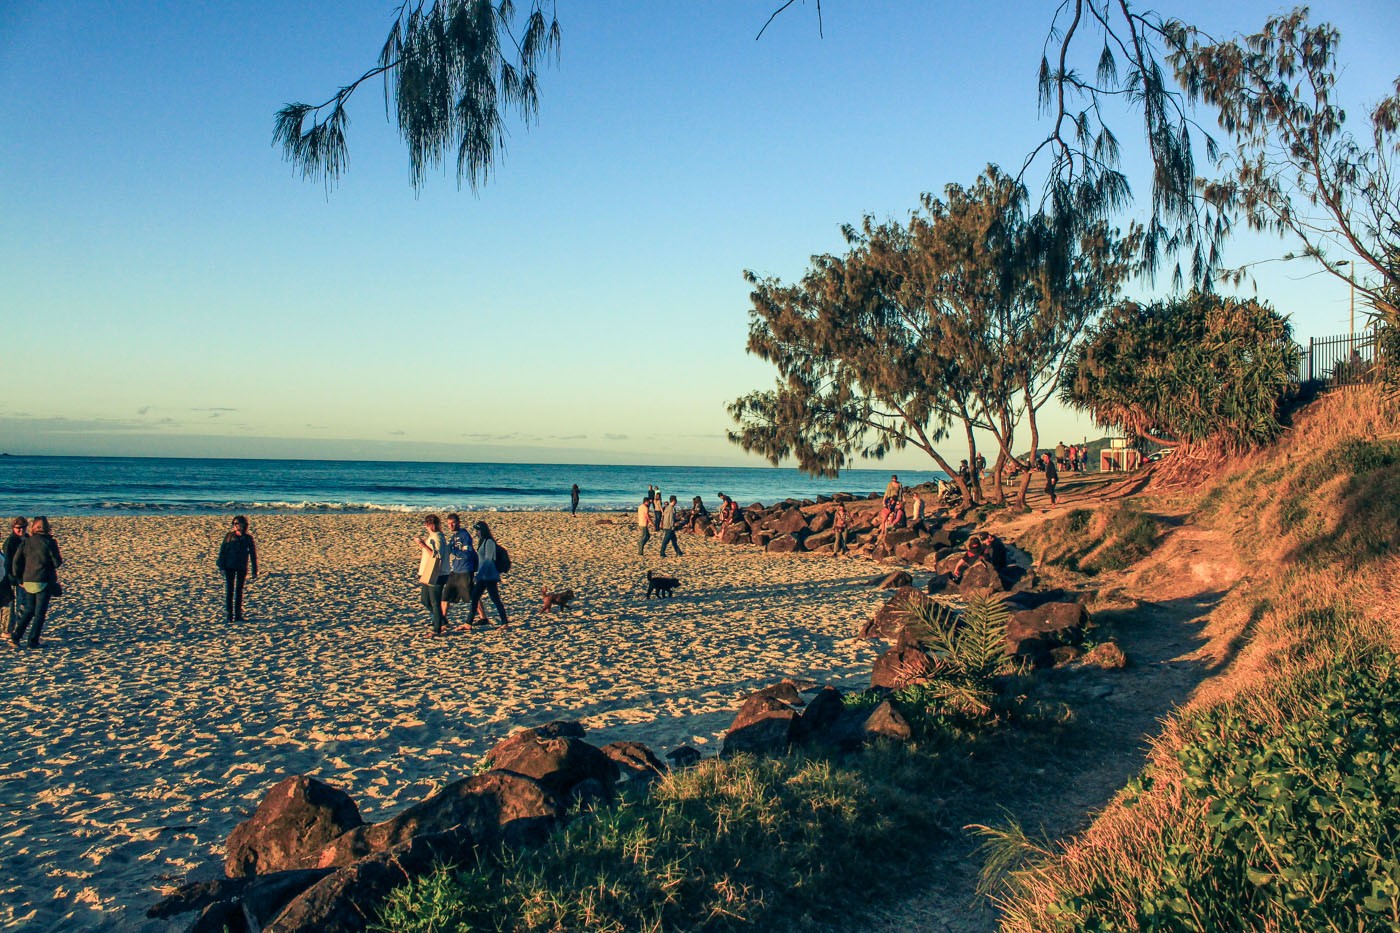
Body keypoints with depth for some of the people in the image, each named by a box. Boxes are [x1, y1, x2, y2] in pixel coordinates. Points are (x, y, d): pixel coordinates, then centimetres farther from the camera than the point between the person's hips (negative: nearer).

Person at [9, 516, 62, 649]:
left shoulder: (26, 542, 3)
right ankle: (33, 641, 2)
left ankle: (15, 636, 5)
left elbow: (16, 562, 2)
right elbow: (57, 563, -8)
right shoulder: (49, 542, -8)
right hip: (44, 582, -4)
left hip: (28, 582, 4)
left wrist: (20, 579, 12)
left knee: (28, 610, 18)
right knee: (40, 613, 4)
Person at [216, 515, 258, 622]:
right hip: (229, 566, -1)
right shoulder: (229, 536, 1)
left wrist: (255, 571, 3)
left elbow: (253, 554, 5)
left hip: (242, 568, 1)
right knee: (229, 590, -2)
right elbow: (222, 551, 1)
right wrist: (222, 566, -6)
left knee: (239, 591, 7)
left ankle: (238, 615, 12)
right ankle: (228, 615, 1)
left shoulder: (248, 538, 2)